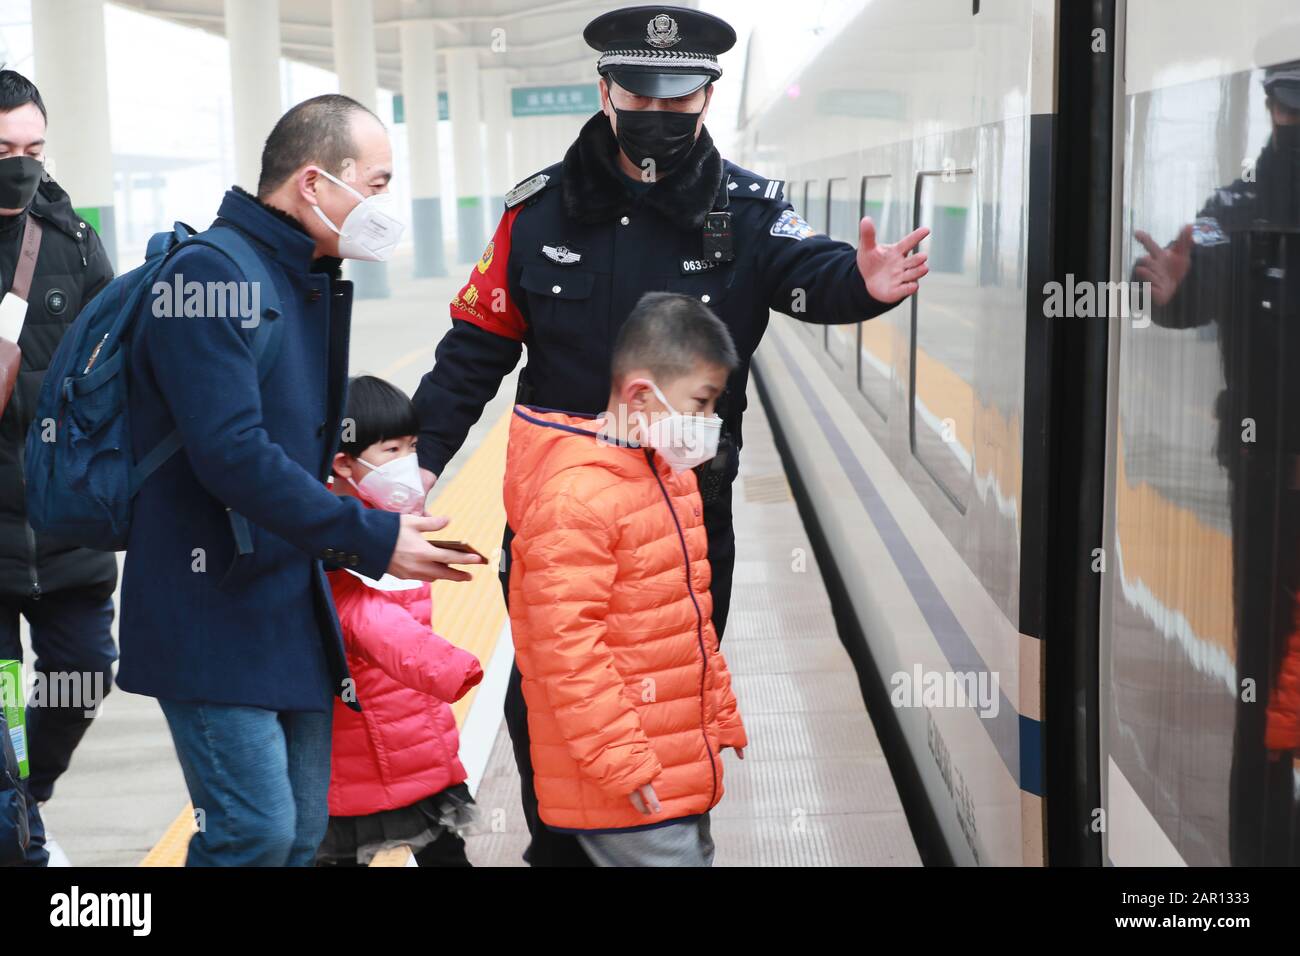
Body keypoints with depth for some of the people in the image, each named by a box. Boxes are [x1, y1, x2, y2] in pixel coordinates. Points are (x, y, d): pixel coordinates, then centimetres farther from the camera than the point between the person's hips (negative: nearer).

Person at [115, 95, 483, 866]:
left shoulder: (315, 282, 13)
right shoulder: (209, 275, -16)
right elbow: (233, 456, -25)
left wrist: (376, 531, 5)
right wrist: (372, 539, -21)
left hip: (295, 607, 9)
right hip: (212, 608, -9)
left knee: (303, 833, 11)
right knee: (256, 832, -12)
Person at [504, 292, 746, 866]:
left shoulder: (670, 473, 12)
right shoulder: (576, 497, -20)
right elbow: (565, 643, -23)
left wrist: (722, 717, 23)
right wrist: (617, 760, -21)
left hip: (681, 770, 10)